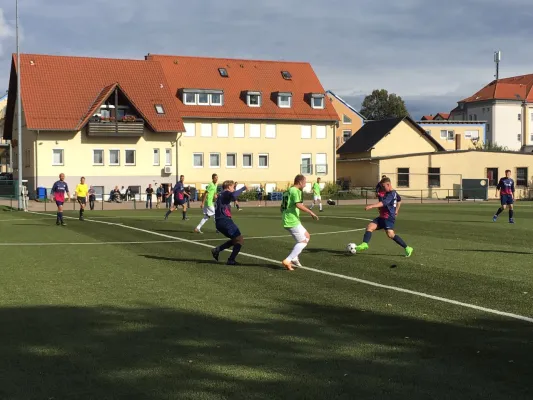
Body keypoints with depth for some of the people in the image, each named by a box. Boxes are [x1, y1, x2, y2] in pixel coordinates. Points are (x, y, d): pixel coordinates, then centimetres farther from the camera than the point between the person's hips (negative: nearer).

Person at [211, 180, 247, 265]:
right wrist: (243, 188, -18)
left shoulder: (220, 195, 23)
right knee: (240, 240, -3)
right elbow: (233, 195, -27)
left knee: (235, 240, 19)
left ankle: (216, 250, 7)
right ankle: (231, 260, -6)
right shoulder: (226, 193, -6)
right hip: (225, 221, -10)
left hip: (219, 222, 10)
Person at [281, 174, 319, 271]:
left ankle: (294, 258, 11)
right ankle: (287, 261, -9)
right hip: (292, 222, -10)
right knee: (303, 241, -4)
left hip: (288, 220, 10)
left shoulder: (288, 191, 18)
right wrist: (311, 212, -23)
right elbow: (298, 205, -27)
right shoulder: (295, 191, -12)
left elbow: (283, 207, 24)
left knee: (307, 236, 17)